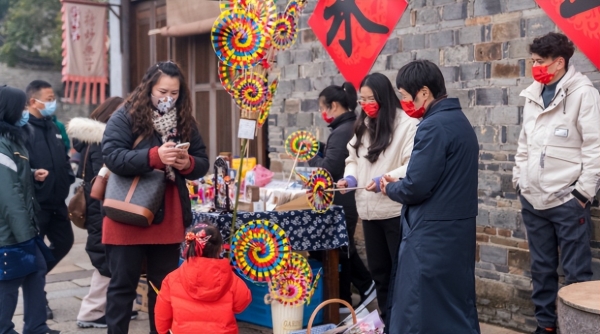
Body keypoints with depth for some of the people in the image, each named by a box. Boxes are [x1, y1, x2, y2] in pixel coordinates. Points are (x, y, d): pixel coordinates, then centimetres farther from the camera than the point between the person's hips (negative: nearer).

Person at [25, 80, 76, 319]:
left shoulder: (53, 128, 14)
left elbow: (63, 159, 20)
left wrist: (70, 179, 7)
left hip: (56, 201, 8)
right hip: (36, 203, -8)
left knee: (64, 242, 17)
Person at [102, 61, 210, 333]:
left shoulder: (185, 122, 8)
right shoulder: (125, 117, -6)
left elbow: (203, 163, 7)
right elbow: (112, 156, -20)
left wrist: (188, 164, -16)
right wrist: (154, 156, -30)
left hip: (168, 220, 5)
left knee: (165, 286, 13)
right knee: (123, 285, 5)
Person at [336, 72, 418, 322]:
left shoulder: (407, 125, -12)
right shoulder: (363, 126, 13)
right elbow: (353, 159, 19)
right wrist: (350, 177, 0)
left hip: (396, 210, -8)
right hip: (369, 210, 8)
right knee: (378, 269, 17)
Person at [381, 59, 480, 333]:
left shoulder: (433, 126, -18)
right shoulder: (460, 121, 12)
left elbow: (416, 187, -21)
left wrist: (390, 188, -2)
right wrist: (400, 183, 10)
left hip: (432, 234, -10)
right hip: (458, 229, 10)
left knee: (416, 312, -1)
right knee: (457, 305, 16)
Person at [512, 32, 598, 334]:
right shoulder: (532, 95, 12)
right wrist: (519, 179, 13)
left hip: (567, 200, -6)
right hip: (533, 198, 7)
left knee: (576, 271, 0)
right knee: (541, 268, 14)